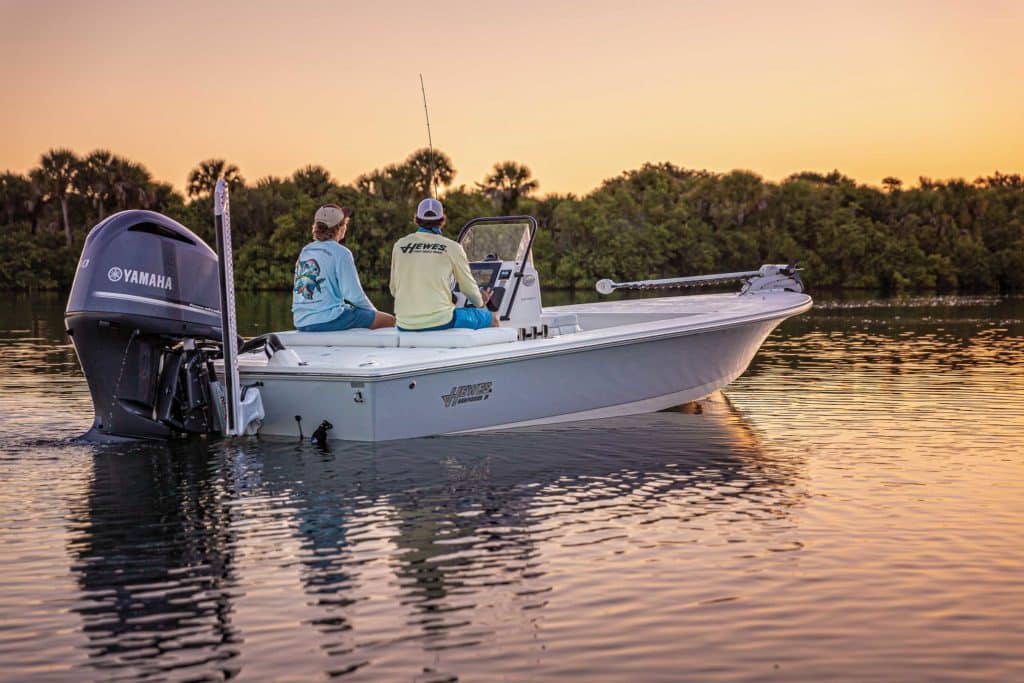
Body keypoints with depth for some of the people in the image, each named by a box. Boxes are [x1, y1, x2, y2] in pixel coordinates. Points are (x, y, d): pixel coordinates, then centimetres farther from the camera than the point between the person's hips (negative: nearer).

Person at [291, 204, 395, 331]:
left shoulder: (305, 251, 12)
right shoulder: (341, 253, -10)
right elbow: (354, 294, -11)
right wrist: (373, 311, 7)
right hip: (328, 320, -8)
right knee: (389, 320, 3)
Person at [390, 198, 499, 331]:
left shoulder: (400, 245, 8)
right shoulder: (452, 248, -1)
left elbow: (394, 290, 14)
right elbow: (469, 287, 7)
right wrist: (480, 303, 30)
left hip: (405, 326, 3)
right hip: (440, 322, -3)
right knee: (492, 319, 18)